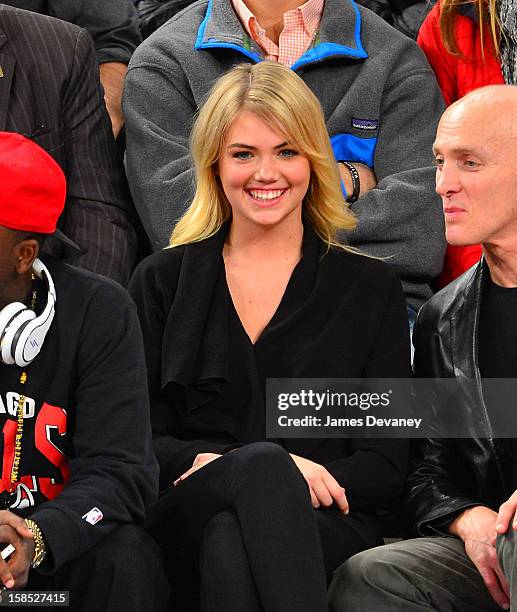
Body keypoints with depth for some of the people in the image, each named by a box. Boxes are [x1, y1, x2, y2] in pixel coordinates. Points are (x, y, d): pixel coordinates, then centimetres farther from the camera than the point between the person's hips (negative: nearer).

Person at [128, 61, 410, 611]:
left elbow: (386, 465, 8)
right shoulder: (162, 281, 17)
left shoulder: (370, 288, 15)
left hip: (323, 526, 0)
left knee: (232, 548, -39)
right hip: (182, 521, 1)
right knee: (263, 463, -37)